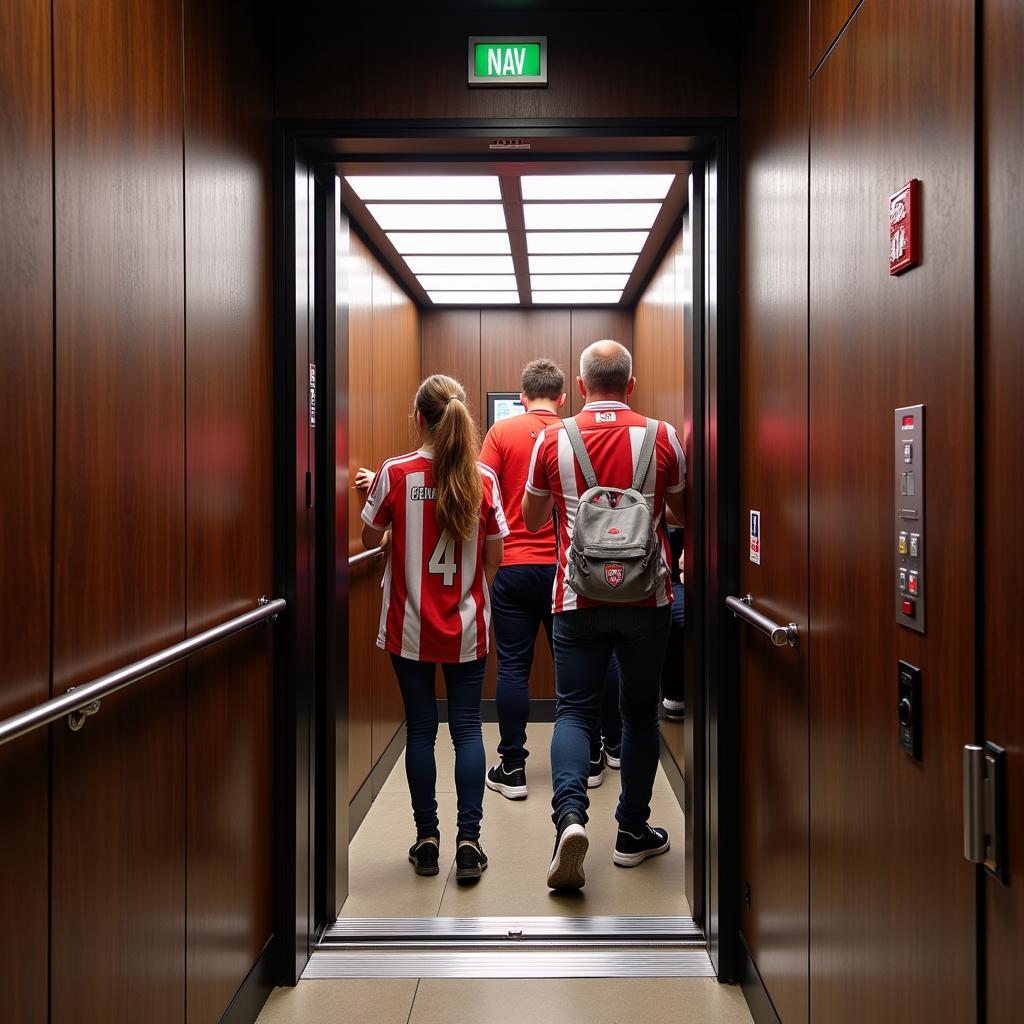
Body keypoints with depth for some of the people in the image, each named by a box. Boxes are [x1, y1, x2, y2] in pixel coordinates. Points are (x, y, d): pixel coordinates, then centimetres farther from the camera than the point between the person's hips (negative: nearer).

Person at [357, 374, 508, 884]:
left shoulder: (395, 473, -10)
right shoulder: (483, 479, -6)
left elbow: (369, 539, 3)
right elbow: (495, 556, 0)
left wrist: (371, 490, 19)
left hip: (410, 627, -1)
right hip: (466, 628, 1)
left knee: (420, 729, 9)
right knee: (467, 728, 8)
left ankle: (427, 839, 17)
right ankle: (468, 841, 5)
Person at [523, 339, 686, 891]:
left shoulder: (552, 439, -3)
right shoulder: (661, 437, -4)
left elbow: (532, 518, 9)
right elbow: (685, 513, 8)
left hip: (578, 598, 0)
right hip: (646, 596, 1)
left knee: (574, 709, 6)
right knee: (639, 711, 12)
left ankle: (569, 814, -16)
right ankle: (633, 833, 21)